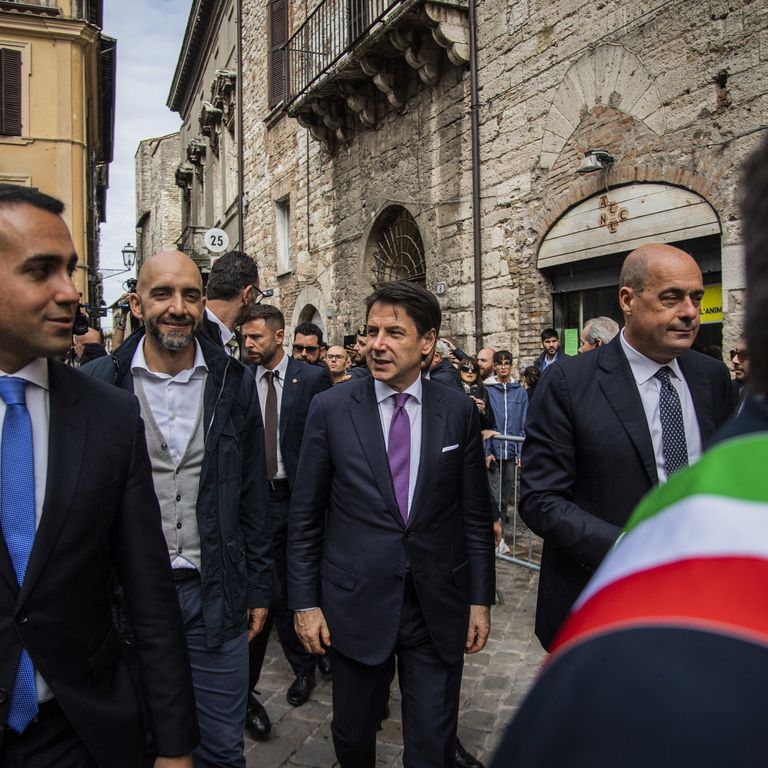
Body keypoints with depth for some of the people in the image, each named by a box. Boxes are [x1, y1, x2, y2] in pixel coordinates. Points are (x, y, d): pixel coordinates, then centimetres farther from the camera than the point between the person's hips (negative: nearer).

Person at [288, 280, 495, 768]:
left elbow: (475, 513, 3)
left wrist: (481, 598, 4)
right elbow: (305, 515, 0)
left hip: (439, 605, 1)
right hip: (355, 602, 0)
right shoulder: (331, 408, -6)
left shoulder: (459, 410, -3)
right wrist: (305, 601, 0)